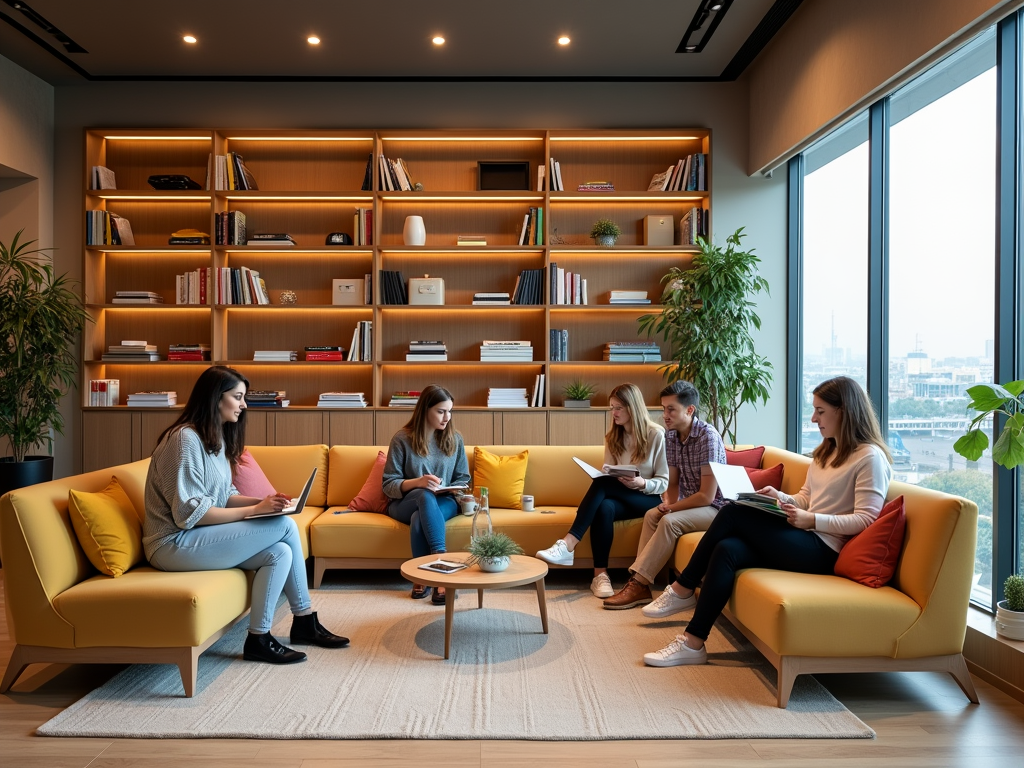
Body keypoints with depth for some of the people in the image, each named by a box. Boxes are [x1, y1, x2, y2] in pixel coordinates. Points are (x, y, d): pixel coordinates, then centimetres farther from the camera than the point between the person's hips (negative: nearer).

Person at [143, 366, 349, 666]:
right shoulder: (185, 438, -17)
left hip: (197, 537, 9)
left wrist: (262, 502, -5)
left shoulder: (217, 438, 12)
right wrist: (254, 510, -20)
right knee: (285, 526, -17)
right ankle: (305, 622, -6)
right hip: (175, 544, -9)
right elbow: (190, 513, -22)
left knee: (280, 553, -14)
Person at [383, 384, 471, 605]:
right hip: (405, 502, -1)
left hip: (444, 502, 1)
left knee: (419, 519, -35)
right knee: (425, 495, -38)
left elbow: (463, 478, 10)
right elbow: (388, 485, -8)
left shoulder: (455, 439, 3)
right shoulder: (402, 438, -6)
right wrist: (417, 482, -27)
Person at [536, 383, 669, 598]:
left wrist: (642, 483, -25)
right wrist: (600, 478, -16)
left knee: (602, 484, -33)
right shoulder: (613, 437, 10)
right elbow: (608, 475, 8)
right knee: (604, 507, -35)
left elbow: (664, 482, -6)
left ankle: (567, 545, -43)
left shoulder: (656, 435, -6)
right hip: (620, 497, 4)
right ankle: (600, 575, -34)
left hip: (648, 499, -4)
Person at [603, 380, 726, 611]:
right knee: (652, 515, -12)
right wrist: (668, 504, -11)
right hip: (688, 504, 8)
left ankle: (638, 585, -20)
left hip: (714, 507, -8)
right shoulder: (670, 436, 2)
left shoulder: (708, 436, -22)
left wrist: (672, 508, -16)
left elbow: (707, 495, -23)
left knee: (669, 521, -26)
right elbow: (673, 482, 10)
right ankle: (640, 585, -16)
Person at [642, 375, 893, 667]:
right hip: (802, 540, 8)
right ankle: (693, 643, -15)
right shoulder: (826, 451, 19)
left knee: (733, 513, -19)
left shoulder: (870, 457, -8)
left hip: (821, 550, -8)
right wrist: (782, 497, 1)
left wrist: (812, 519, -23)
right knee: (727, 549, -18)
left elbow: (866, 519, -15)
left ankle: (683, 589, -8)